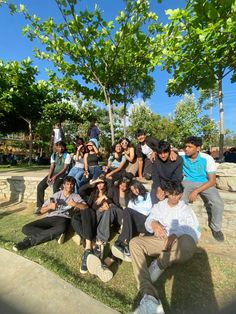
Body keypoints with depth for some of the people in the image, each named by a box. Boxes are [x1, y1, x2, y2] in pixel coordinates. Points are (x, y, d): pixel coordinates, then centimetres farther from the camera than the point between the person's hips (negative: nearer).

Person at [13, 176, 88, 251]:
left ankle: (31, 240, -22)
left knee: (61, 229, -39)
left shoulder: (76, 196, 10)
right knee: (26, 228, -16)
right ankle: (56, 235, -21)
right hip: (50, 218, 4)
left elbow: (86, 207, -6)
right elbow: (42, 210, 13)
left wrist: (75, 204, -22)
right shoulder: (57, 194, 16)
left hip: (63, 218, -3)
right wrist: (49, 207, -9)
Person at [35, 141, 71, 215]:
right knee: (40, 186, -10)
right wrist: (49, 177, -10)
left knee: (55, 187, -31)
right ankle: (39, 206, 1)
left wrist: (55, 176, -18)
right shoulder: (53, 155, 11)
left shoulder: (67, 155, -5)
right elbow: (52, 167, 5)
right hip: (53, 173, 6)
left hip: (62, 174, -5)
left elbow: (65, 168, -12)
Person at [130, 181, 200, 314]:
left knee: (188, 242, -38)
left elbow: (194, 231, 0)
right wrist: (153, 223, -20)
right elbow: (148, 223, 7)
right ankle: (149, 296, -38)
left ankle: (159, 264, -16)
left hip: (179, 242, -1)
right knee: (135, 242, -25)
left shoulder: (186, 209, 16)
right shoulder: (159, 206, 18)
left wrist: (176, 235, -20)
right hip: (160, 240, 2)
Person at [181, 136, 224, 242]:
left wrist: (196, 191, -23)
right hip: (188, 182, 0)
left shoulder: (207, 159, -15)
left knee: (218, 204, -24)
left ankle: (215, 228, 9)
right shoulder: (181, 156, -11)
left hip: (205, 183, 0)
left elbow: (212, 181, -13)